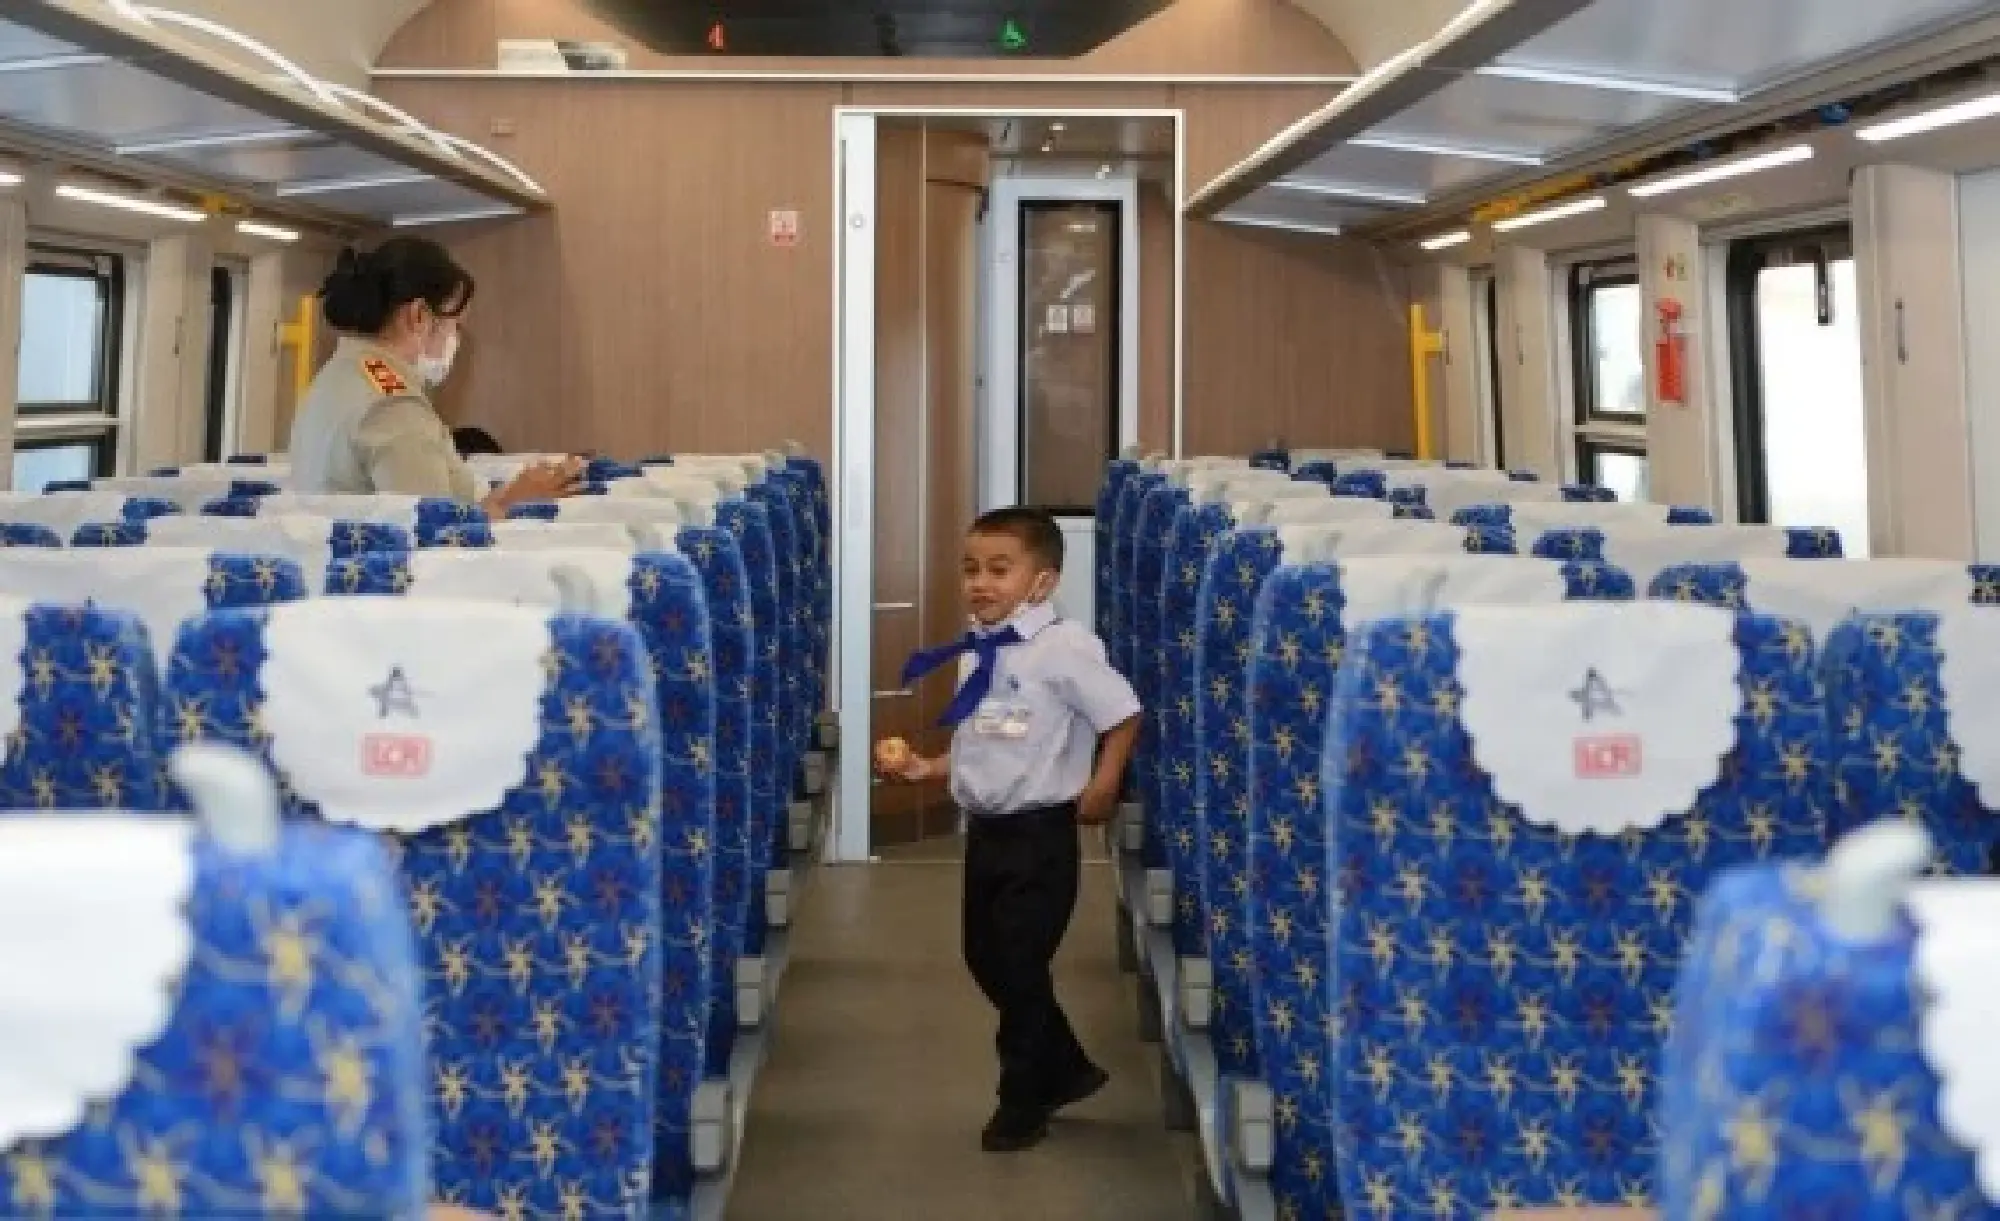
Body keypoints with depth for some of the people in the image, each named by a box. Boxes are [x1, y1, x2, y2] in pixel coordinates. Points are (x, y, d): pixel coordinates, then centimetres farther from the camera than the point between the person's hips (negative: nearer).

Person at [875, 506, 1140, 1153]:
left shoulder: (1064, 646, -16)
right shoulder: (978, 652, 6)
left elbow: (1123, 716, -13)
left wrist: (1101, 788, -12)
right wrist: (925, 768, 1)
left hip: (1039, 832, -8)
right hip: (984, 830, 8)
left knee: (1020, 966, 1)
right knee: (985, 958, 16)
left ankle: (1022, 1102, 22)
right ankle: (1065, 1069, 37)